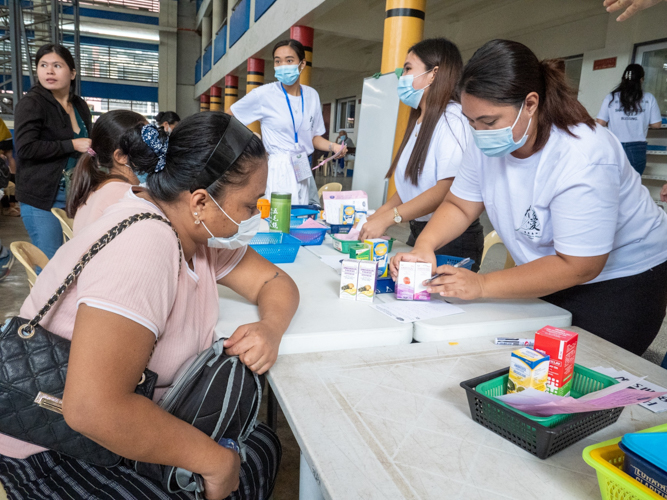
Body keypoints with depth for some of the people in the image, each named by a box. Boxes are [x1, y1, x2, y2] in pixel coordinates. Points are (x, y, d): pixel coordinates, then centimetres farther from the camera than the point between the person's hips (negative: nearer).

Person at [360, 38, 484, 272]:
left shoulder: (452, 119, -14)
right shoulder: (419, 123, 14)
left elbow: (447, 189, -25)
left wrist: (387, 218, -24)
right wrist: (375, 217, 3)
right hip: (418, 232, 8)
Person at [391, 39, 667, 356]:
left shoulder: (582, 160, -32)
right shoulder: (487, 144, -10)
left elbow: (577, 267, -30)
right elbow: (460, 206, -3)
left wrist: (482, 286, -31)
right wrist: (424, 246, -23)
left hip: (621, 280, -6)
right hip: (551, 276, 6)